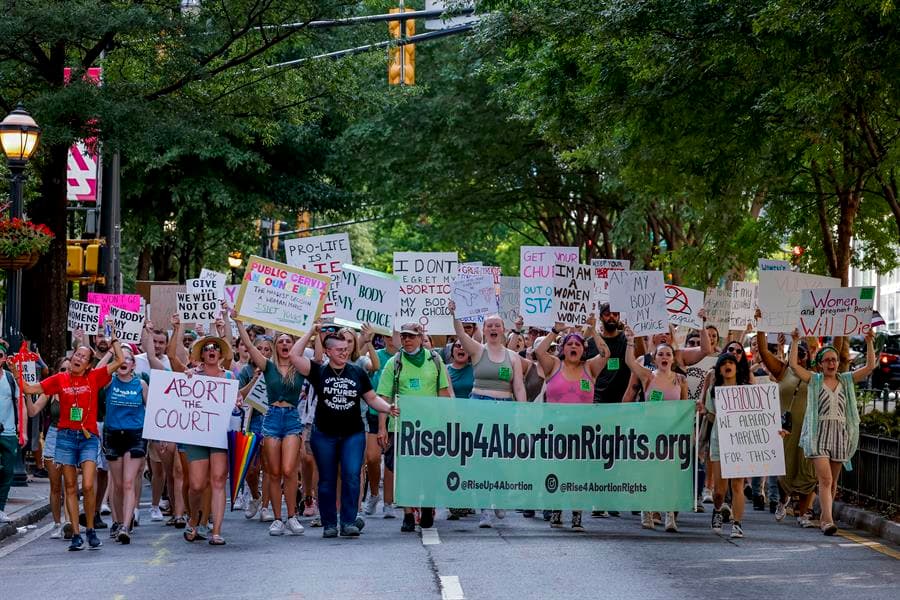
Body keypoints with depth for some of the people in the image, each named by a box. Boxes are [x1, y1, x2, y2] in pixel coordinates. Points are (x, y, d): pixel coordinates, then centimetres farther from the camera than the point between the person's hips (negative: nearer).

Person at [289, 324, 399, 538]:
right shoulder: (319, 372, 1)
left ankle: (349, 522, -7)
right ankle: (329, 524, 12)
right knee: (327, 480, 5)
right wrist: (311, 333, -6)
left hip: (353, 434, 1)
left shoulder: (357, 373, 7)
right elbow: (294, 356, -9)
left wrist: (388, 408, -6)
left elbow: (372, 398, 12)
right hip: (324, 435, -1)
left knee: (352, 477, -11)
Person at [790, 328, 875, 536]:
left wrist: (869, 343, -2)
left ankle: (824, 518, 22)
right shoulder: (814, 380, 6)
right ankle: (828, 521, -22)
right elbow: (794, 364, -5)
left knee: (833, 481, 10)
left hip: (840, 434, 3)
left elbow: (870, 366, 6)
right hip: (819, 433, -3)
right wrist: (795, 342, -9)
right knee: (825, 479, -15)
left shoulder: (847, 380, 12)